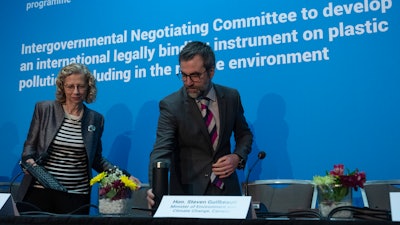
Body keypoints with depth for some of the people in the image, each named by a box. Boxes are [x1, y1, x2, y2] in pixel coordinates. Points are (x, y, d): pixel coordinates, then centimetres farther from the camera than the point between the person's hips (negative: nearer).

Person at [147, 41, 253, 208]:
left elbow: (244, 134, 11)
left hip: (226, 189, 3)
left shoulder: (231, 96, -2)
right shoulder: (171, 105, -12)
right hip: (187, 191, -3)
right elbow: (162, 150, -20)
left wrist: (238, 157, -9)